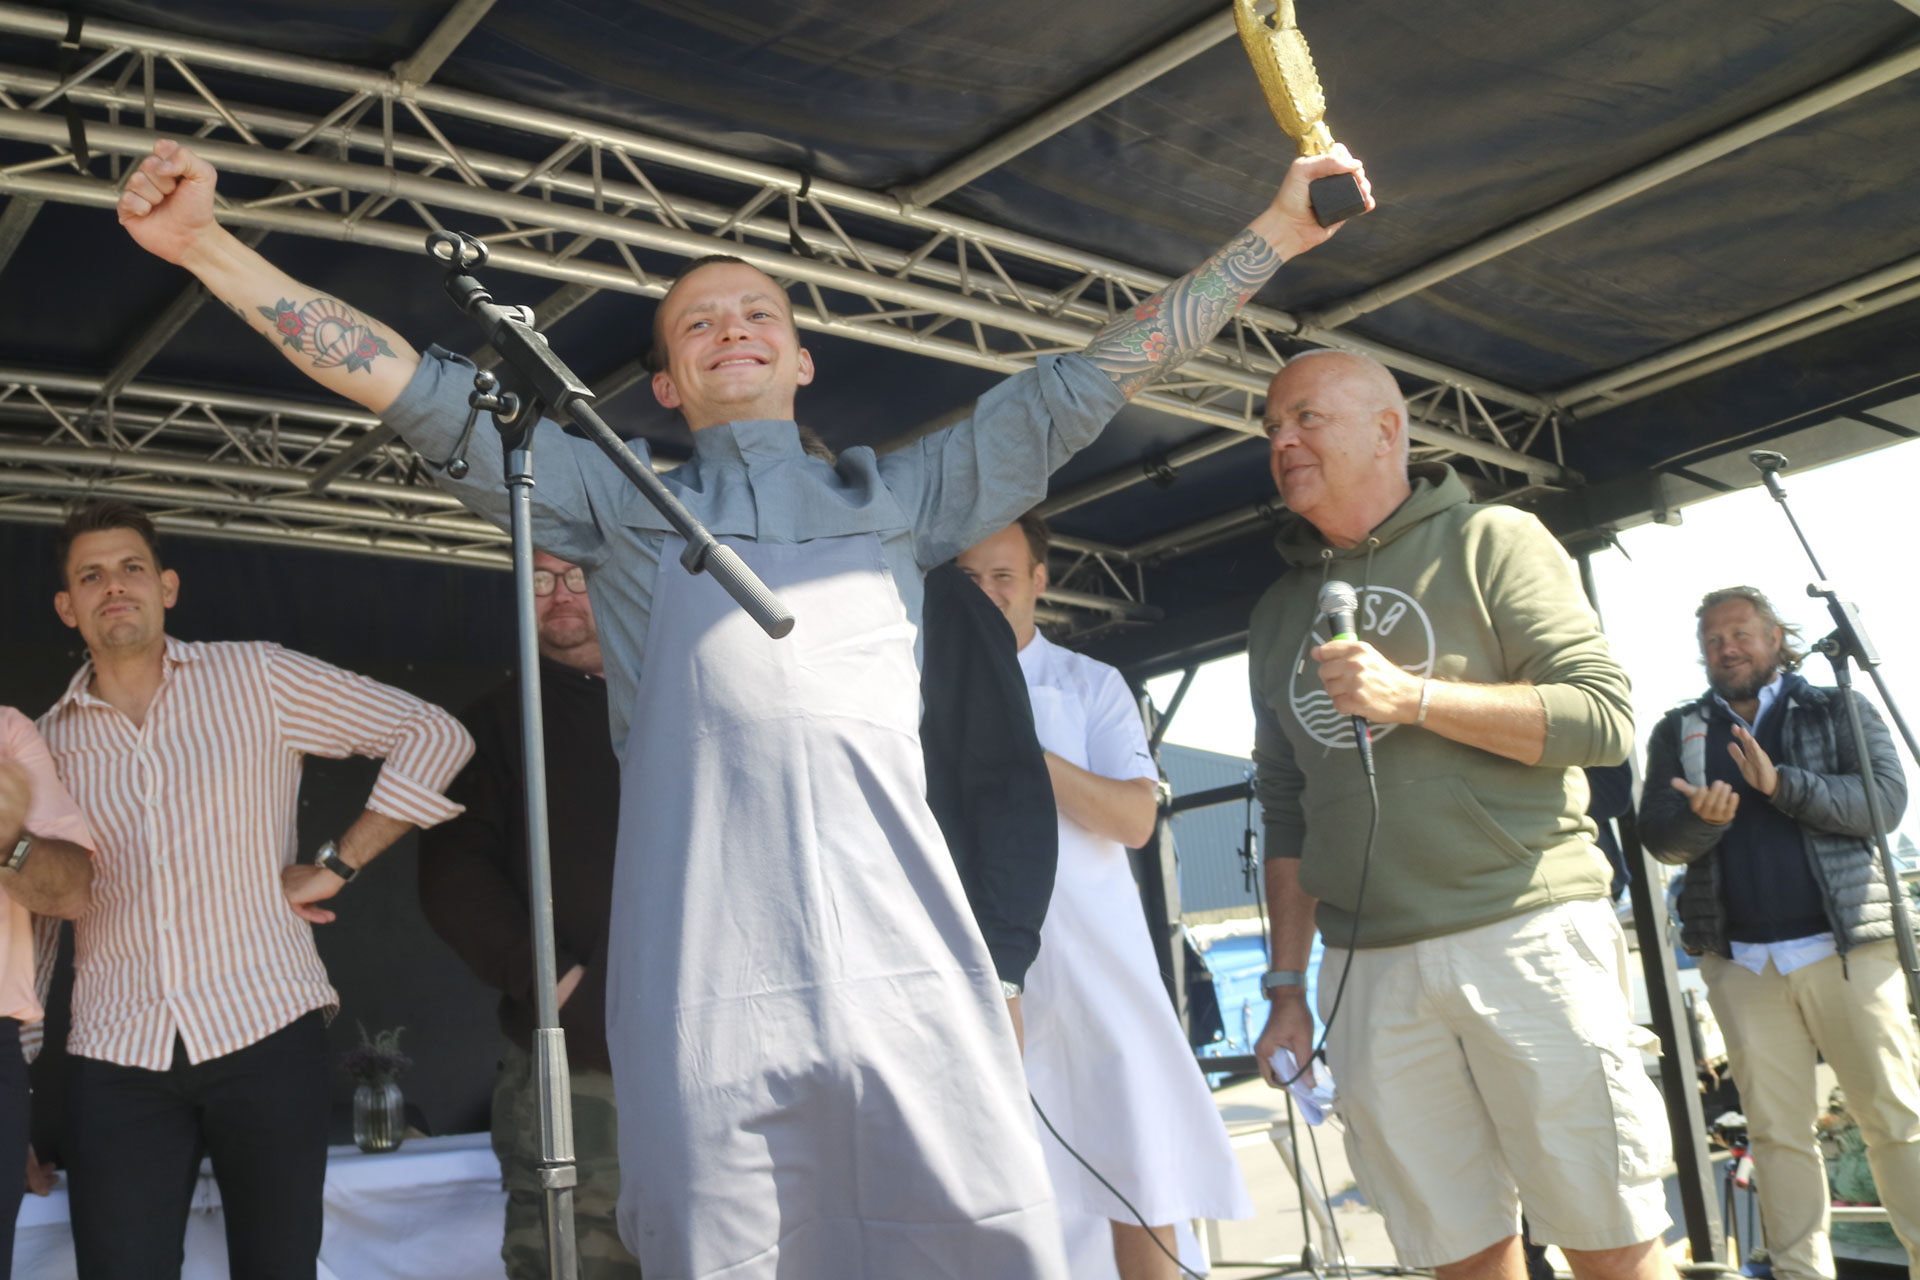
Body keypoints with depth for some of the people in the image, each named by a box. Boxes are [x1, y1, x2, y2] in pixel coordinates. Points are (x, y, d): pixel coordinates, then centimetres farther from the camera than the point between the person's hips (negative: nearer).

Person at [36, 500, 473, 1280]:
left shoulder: (257, 678, 4)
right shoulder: (48, 742, 12)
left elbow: (436, 736, 2)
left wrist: (336, 866, -2)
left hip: (265, 1031, -2)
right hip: (117, 1055, 2)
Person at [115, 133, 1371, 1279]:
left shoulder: (901, 493, 22)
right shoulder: (622, 501, 20)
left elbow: (1083, 384, 22)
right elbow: (429, 397, 15)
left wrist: (1276, 233, 22)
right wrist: (207, 245, 11)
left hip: (910, 973, 1)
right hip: (705, 1000, 0)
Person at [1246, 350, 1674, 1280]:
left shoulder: (1490, 542, 4)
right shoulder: (1278, 615, 18)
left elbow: (1605, 718, -5)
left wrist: (1415, 696, -14)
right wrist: (1287, 985, 14)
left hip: (1525, 929, -4)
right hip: (1369, 968, 4)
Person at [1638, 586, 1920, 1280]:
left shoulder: (1839, 711, 10)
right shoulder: (1678, 732, 14)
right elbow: (1657, 835, 5)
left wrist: (1781, 784, -18)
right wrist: (1701, 819, -17)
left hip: (1846, 946, -2)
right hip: (1741, 960, 2)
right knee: (1777, 1131, 4)